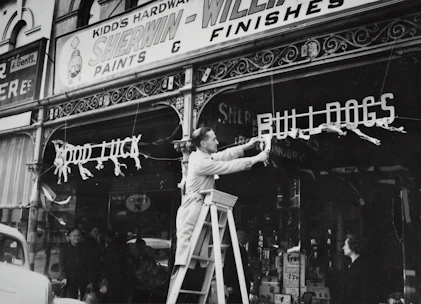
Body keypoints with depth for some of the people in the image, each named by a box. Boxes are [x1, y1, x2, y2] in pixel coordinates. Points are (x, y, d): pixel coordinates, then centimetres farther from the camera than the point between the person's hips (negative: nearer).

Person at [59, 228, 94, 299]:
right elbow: (62, 264, -4)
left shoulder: (83, 249, 11)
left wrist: (90, 281, 5)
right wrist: (63, 277, -20)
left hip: (83, 282, 3)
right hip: (70, 282, -2)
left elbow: (89, 266, 10)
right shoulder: (64, 249, 4)